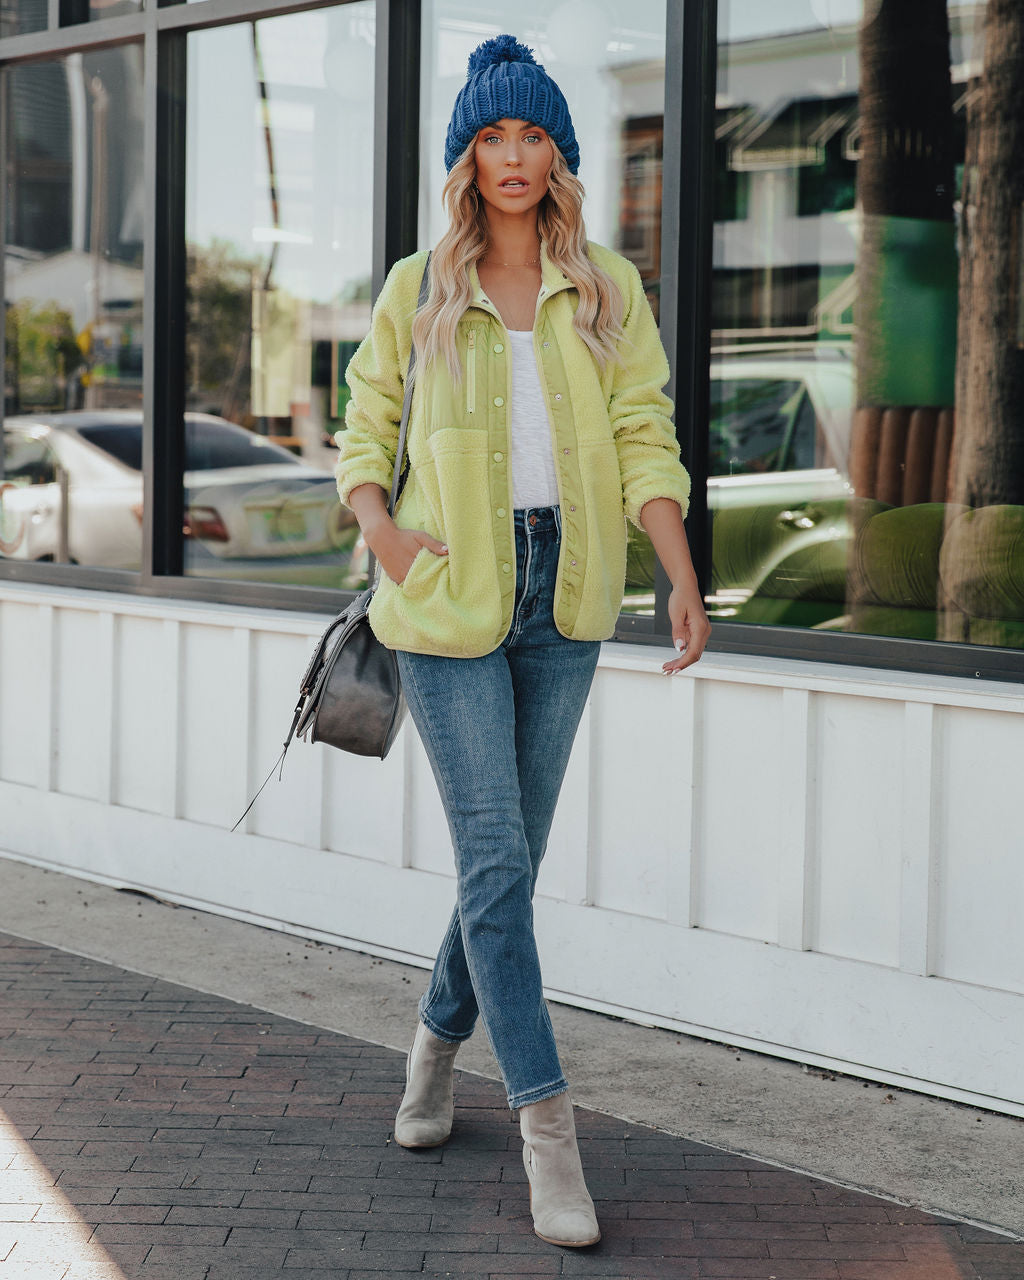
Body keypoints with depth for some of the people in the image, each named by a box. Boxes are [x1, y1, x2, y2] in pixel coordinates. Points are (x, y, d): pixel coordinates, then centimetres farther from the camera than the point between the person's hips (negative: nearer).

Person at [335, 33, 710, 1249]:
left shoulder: (607, 291, 5)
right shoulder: (418, 291, 2)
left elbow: (643, 439, 2)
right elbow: (366, 424, 10)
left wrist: (684, 576, -9)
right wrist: (378, 529, -9)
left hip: (564, 597, 2)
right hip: (450, 594, -2)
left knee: (508, 855, 10)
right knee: (496, 858, -9)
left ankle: (438, 1037, 35)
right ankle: (547, 1126, -7)